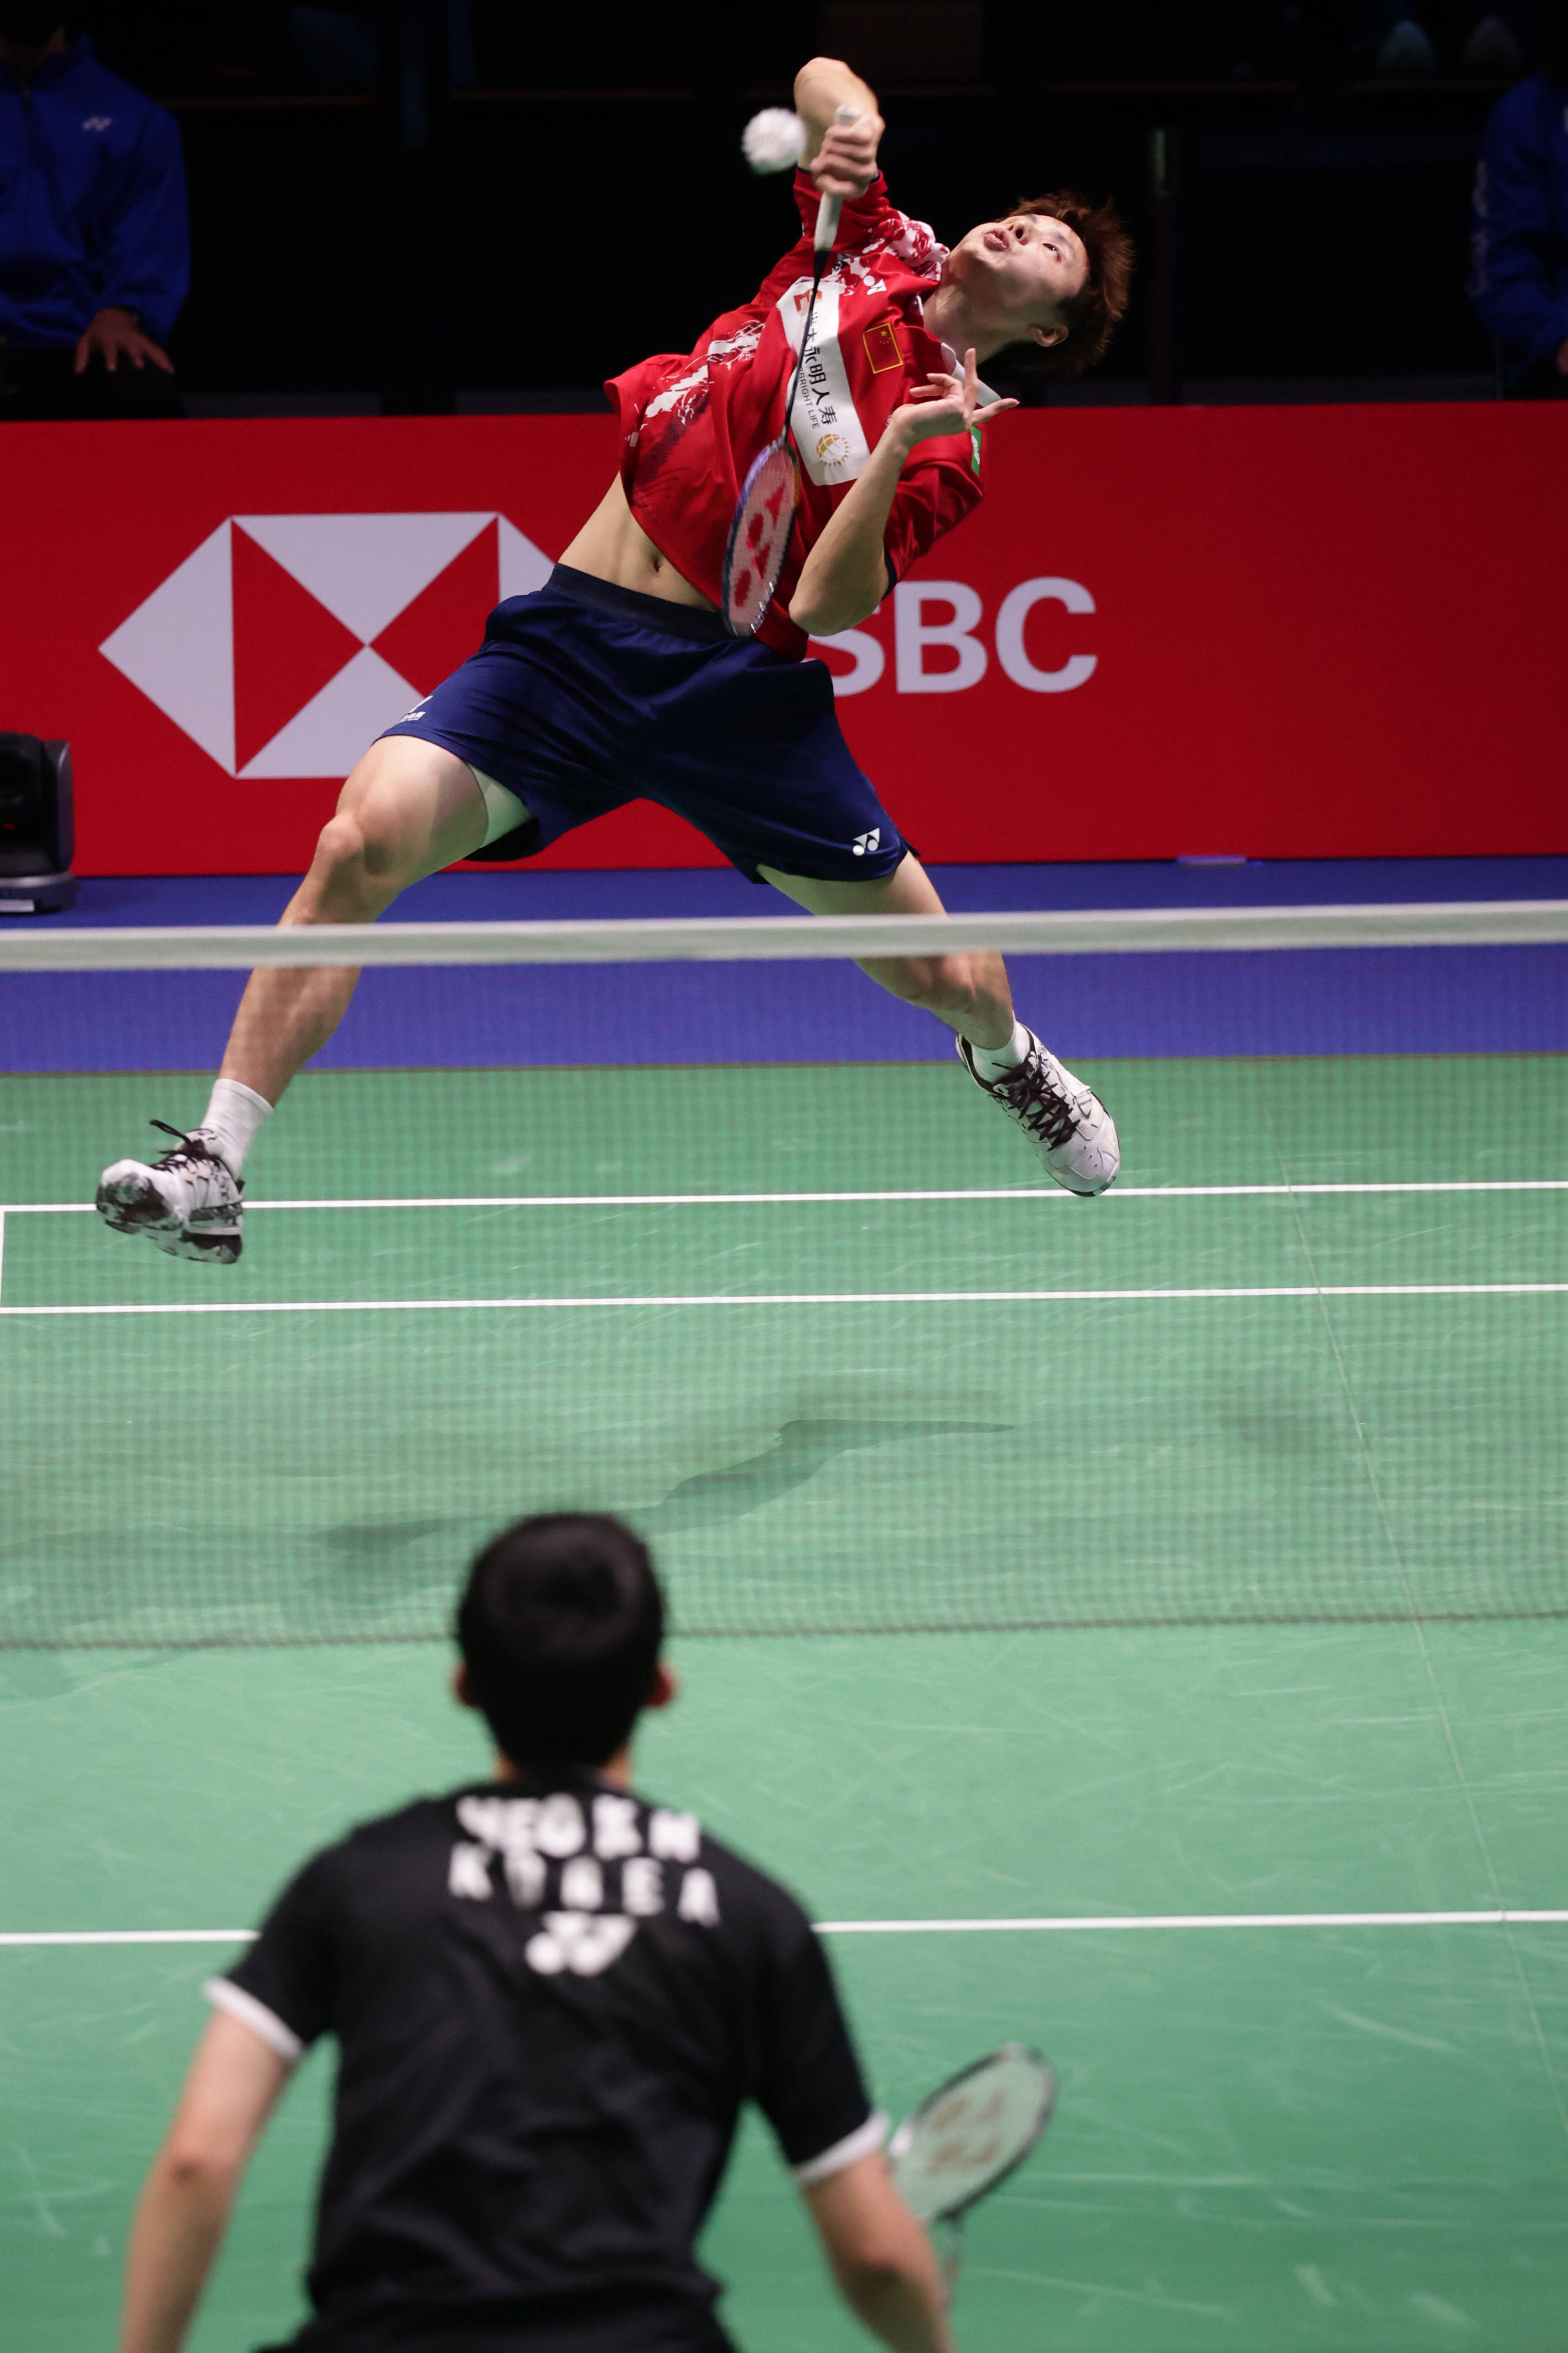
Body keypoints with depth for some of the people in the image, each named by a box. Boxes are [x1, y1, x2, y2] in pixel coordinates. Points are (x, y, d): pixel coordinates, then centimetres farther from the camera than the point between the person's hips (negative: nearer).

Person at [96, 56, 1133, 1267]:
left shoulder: (945, 449, -3)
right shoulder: (880, 247, 8)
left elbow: (824, 604, -13)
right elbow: (825, 80, 19)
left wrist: (894, 450, -25)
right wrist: (843, 115, -4)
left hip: (735, 686, -2)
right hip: (573, 634, 2)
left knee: (937, 972, 5)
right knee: (362, 843, -19)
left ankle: (1005, 1054, 47)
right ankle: (214, 1169, -15)